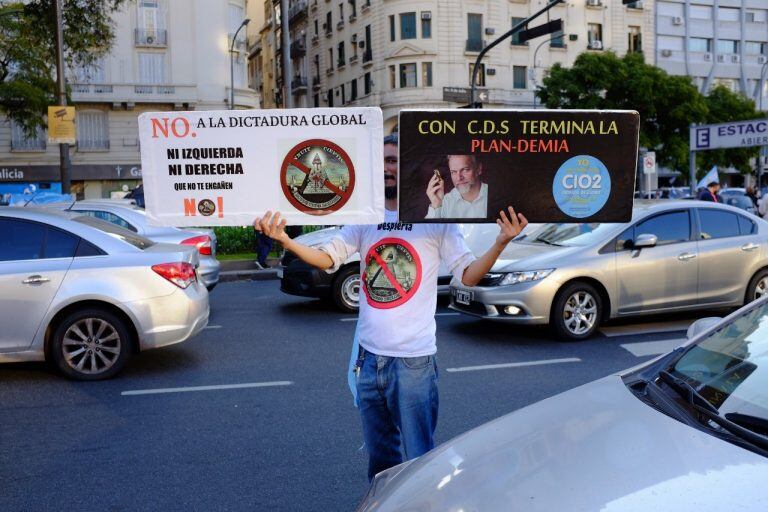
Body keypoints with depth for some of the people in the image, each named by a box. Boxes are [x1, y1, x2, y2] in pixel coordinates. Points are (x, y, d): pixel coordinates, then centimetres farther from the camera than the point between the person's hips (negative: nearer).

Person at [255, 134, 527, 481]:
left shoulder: (435, 218, -4)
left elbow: (468, 275, -7)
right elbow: (328, 259, -4)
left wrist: (500, 243, -25)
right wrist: (283, 240, -20)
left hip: (414, 360, -4)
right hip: (369, 355, 5)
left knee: (418, 460, 3)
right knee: (379, 458, 21)